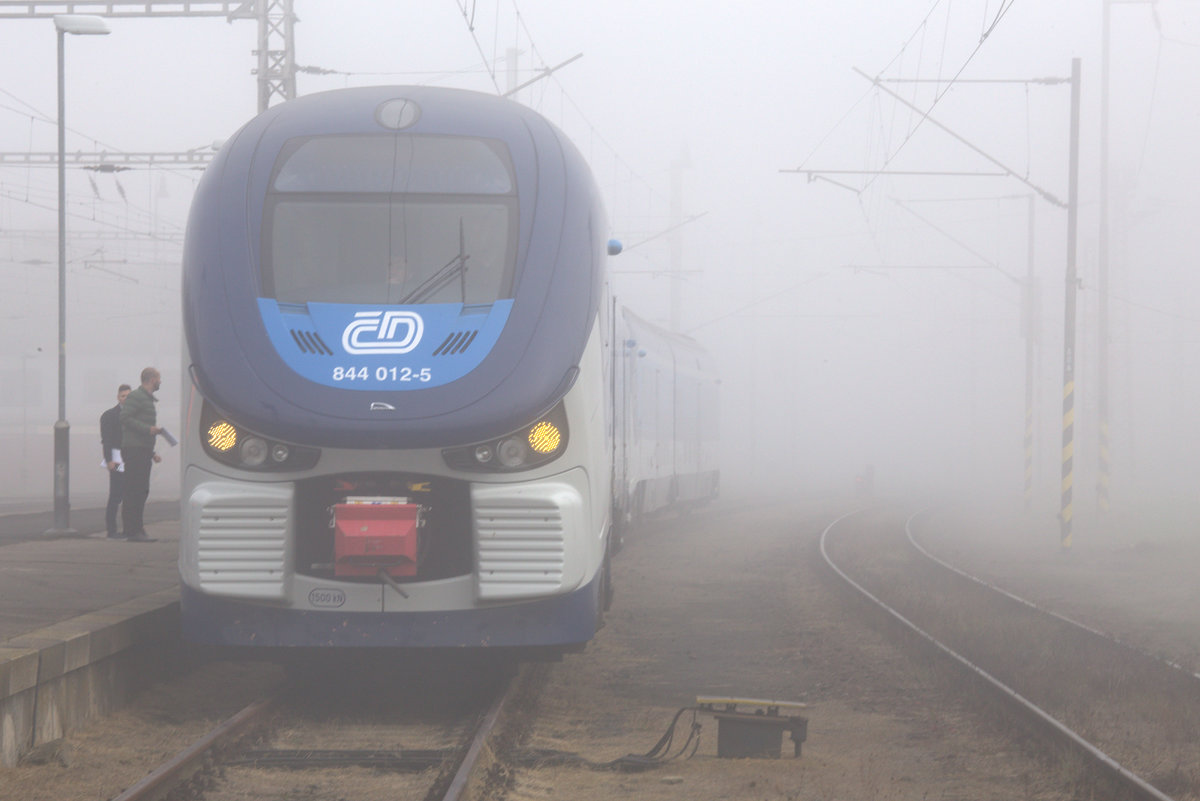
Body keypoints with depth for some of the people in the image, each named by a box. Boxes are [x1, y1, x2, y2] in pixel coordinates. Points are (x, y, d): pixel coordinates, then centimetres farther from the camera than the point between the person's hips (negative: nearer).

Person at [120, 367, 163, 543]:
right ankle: (132, 532, -14)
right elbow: (125, 418, -18)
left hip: (143, 451, 10)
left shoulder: (147, 399, 24)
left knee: (142, 492, 10)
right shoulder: (135, 397, -6)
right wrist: (148, 429, -22)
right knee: (134, 492, -11)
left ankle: (137, 530, 13)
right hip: (134, 449, -10)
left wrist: (152, 453, 24)